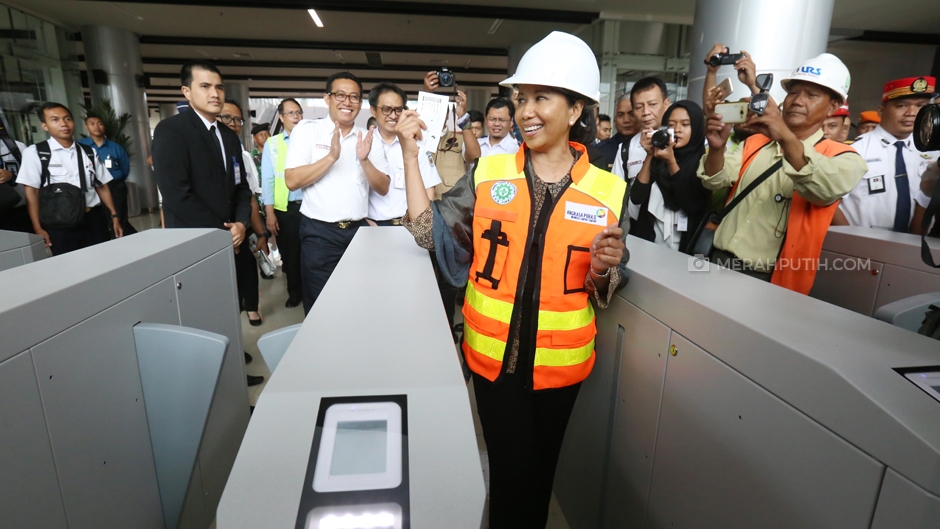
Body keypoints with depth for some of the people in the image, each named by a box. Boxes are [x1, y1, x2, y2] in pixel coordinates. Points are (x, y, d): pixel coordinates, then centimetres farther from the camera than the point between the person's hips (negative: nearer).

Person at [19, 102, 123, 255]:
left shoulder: (88, 152, 9)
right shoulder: (34, 152, 0)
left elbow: (101, 186, 11)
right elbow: (31, 191, -3)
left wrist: (114, 216, 5)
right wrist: (38, 228, -9)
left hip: (94, 219, 3)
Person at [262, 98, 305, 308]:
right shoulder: (272, 144, 2)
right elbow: (267, 180, 0)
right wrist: (269, 213, -5)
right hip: (285, 208, 1)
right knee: (289, 254, 13)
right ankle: (294, 292, 32)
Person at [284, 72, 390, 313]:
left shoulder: (368, 137, 8)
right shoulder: (307, 129, -1)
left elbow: (383, 188, 3)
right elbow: (292, 181, -10)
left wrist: (364, 160, -14)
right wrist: (331, 157, -20)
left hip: (358, 231, 3)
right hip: (319, 233, -3)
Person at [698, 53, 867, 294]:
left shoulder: (843, 157, 1)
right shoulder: (756, 142, 14)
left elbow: (827, 189, -22)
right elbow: (716, 180, 0)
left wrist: (786, 138, -35)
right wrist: (717, 147, -20)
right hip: (721, 262, 3)